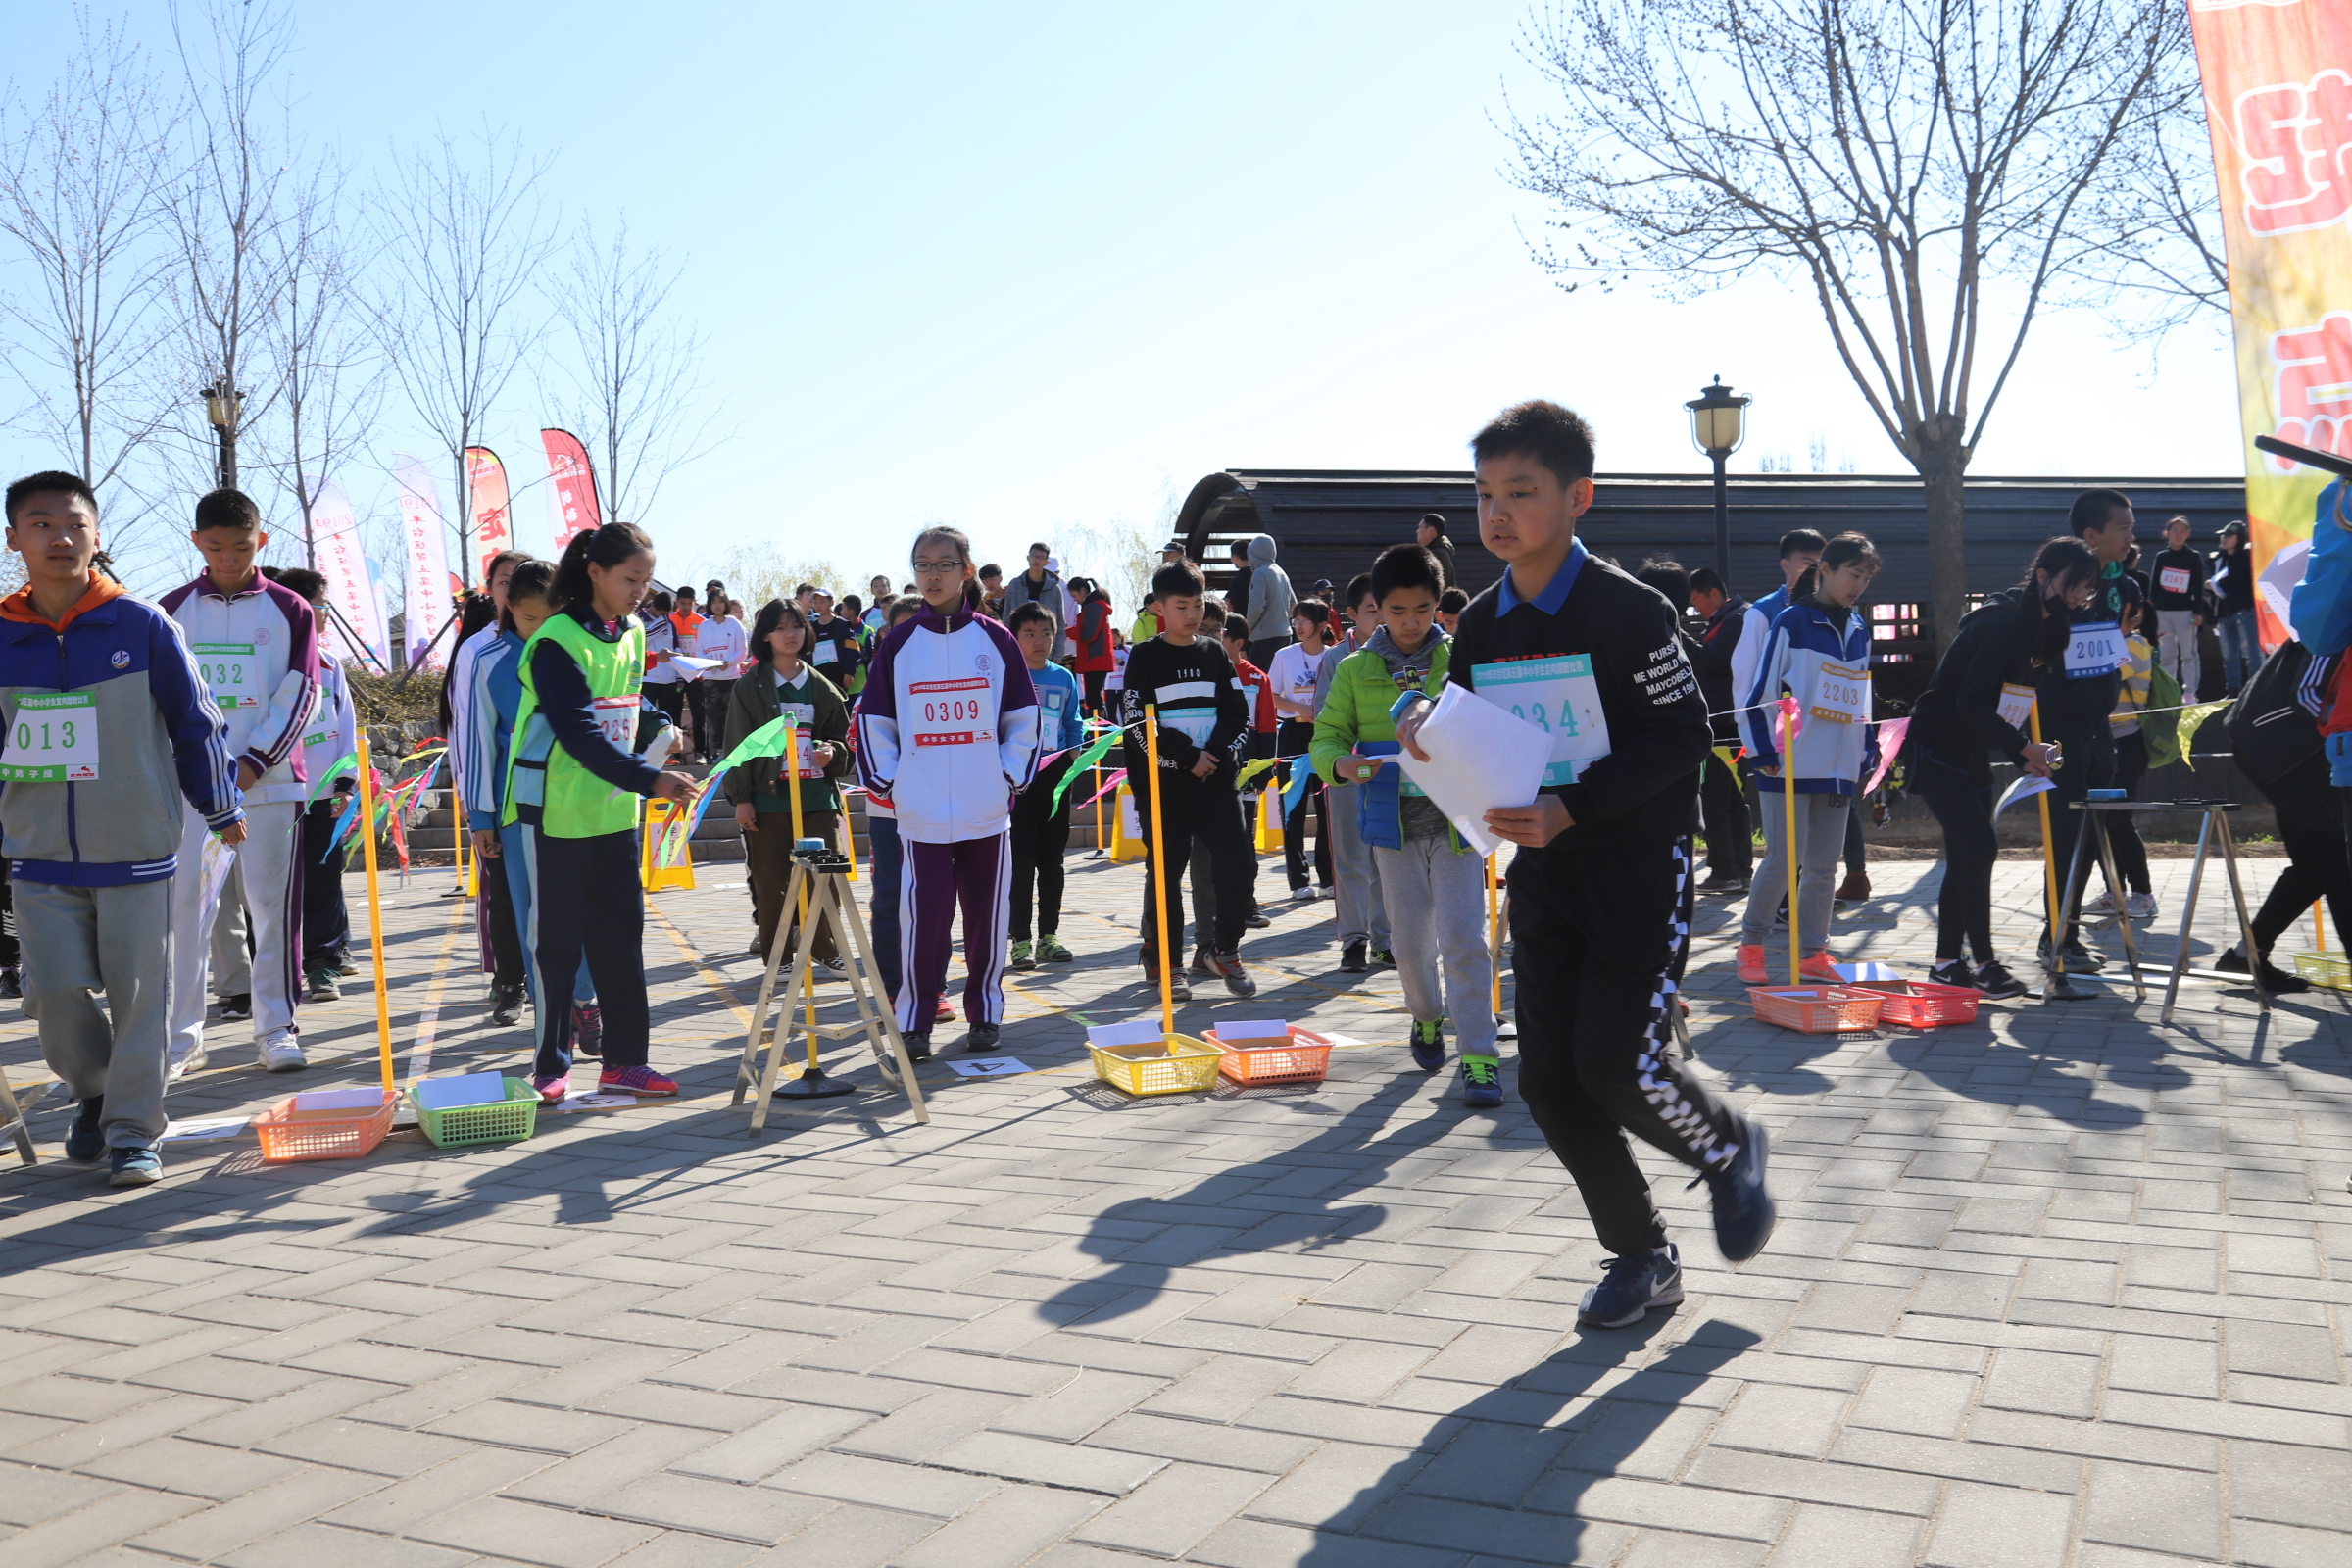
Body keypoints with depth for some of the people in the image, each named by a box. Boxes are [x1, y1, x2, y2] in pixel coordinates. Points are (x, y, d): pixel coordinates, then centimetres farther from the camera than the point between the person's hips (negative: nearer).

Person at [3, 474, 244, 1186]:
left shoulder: (142, 625, -7)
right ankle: (93, 1095, 29)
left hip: (137, 849, -2)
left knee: (137, 994, 2)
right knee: (57, 992, 2)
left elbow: (195, 721, 1)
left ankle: (133, 1131, 14)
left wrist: (222, 809, 8)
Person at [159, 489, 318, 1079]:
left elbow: (299, 694, -1)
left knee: (273, 902, 2)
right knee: (185, 902, 0)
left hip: (269, 779, -1)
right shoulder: (172, 610, 8)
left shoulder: (289, 609, 3)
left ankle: (276, 1025, 10)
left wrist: (255, 760, -10)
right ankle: (181, 1033, 7)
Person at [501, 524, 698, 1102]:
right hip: (558, 810, -7)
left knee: (620, 935, 8)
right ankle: (551, 1066, 12)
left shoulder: (632, 635, 8)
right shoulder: (558, 641, -15)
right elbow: (579, 733, -24)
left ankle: (624, 1061, 15)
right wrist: (650, 779, -30)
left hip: (617, 807, 7)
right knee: (557, 940, 2)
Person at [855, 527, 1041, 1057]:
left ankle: (986, 1013, 21)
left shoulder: (995, 640, 4)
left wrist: (1012, 776, 1)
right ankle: (914, 1020, 7)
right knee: (922, 916, -4)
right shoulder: (897, 644, 4)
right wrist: (886, 782, 1)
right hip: (921, 810, -1)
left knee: (987, 914, 8)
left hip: (988, 809, 1)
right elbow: (873, 721, 8)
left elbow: (1023, 717, 9)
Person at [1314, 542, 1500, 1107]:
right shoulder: (1356, 670, 4)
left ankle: (1478, 1055, -3)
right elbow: (1326, 737, 4)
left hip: (1456, 820, -2)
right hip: (1394, 824, 2)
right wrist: (1341, 763, -18)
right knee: (1410, 938, 11)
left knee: (1463, 937, -8)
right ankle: (1426, 1018, 38)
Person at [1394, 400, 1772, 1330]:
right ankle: (1641, 1259, 22)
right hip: (1543, 878, 6)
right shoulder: (1480, 626, 6)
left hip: (1639, 871, -6)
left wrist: (1573, 808, -23)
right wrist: (1427, 728, -9)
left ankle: (1730, 1151, 19)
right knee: (1549, 1084, 3)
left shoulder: (1629, 610, -13)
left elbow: (1682, 734, -14)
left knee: (1618, 1060, -14)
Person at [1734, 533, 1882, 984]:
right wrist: (1764, 752, -11)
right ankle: (1751, 944, 10)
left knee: (1823, 865, 7)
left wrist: (1865, 756, 17)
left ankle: (1814, 954, 14)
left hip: (1839, 769, 6)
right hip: (1790, 765, -6)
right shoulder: (1792, 622, -7)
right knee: (1784, 859, -6)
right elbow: (1760, 689, -8)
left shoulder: (1859, 631, 14)